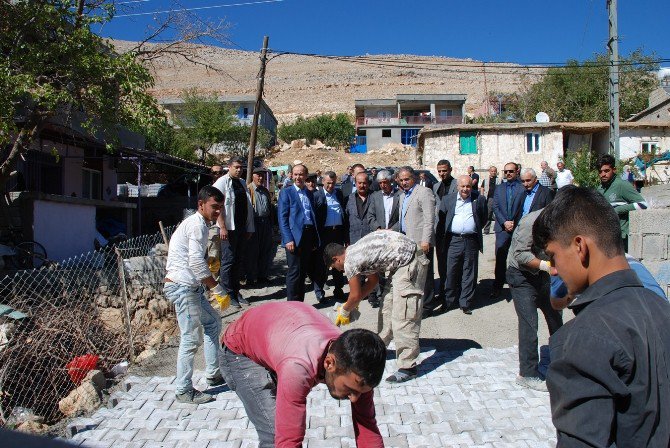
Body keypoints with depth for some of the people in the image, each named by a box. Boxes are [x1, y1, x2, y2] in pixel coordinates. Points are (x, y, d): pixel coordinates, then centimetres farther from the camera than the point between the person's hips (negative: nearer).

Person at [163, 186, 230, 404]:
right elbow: (197, 263, -22)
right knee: (191, 338, -5)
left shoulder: (197, 223, 18)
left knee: (213, 322, 18)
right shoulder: (197, 224, -14)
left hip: (190, 287, 11)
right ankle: (184, 391, 6)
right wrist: (217, 289, -18)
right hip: (182, 287, -11)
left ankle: (213, 374, 27)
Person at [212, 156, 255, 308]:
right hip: (229, 228, -6)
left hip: (242, 228, 7)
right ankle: (228, 294, 7)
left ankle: (236, 291, 20)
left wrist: (249, 227, 11)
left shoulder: (242, 183, 15)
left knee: (239, 261, 11)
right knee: (228, 261, -2)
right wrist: (222, 227, -18)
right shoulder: (222, 182, -5)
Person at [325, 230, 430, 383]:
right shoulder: (356, 251, 15)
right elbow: (373, 280, 24)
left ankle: (408, 367, -7)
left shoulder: (349, 261, -11)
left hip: (410, 262, -10)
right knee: (387, 307, 18)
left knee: (402, 316, -10)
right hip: (401, 263, 10)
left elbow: (355, 295, -1)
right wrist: (353, 304, 28)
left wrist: (344, 311, 18)